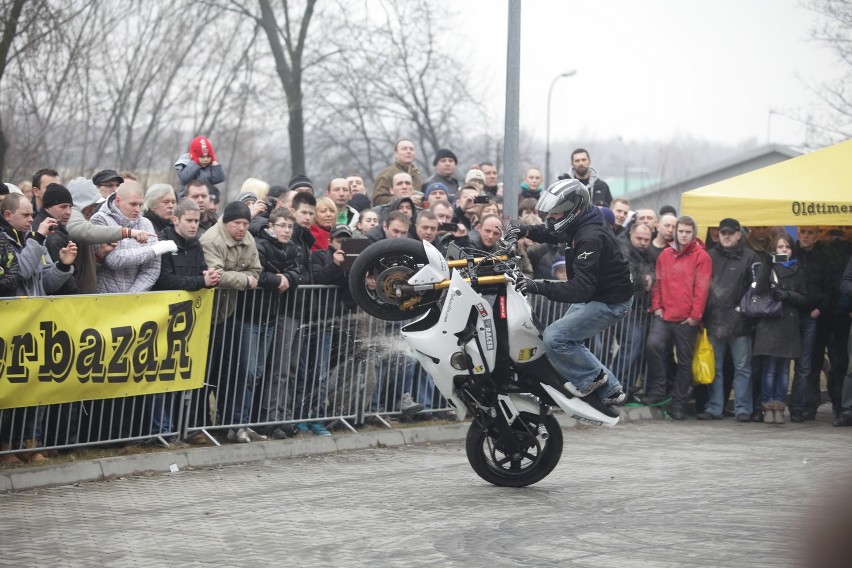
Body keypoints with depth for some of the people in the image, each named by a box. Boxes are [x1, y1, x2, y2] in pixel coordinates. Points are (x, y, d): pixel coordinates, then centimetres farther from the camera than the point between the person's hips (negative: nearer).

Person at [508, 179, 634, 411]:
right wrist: (526, 231, 3)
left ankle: (592, 376, 2)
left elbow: (580, 289, -36)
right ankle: (610, 390, 22)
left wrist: (539, 287, -44)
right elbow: (552, 233, 24)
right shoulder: (578, 226, 1)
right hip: (593, 295, 11)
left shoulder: (590, 238, -30)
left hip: (610, 303, -11)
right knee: (570, 341, 18)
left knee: (554, 337, -18)